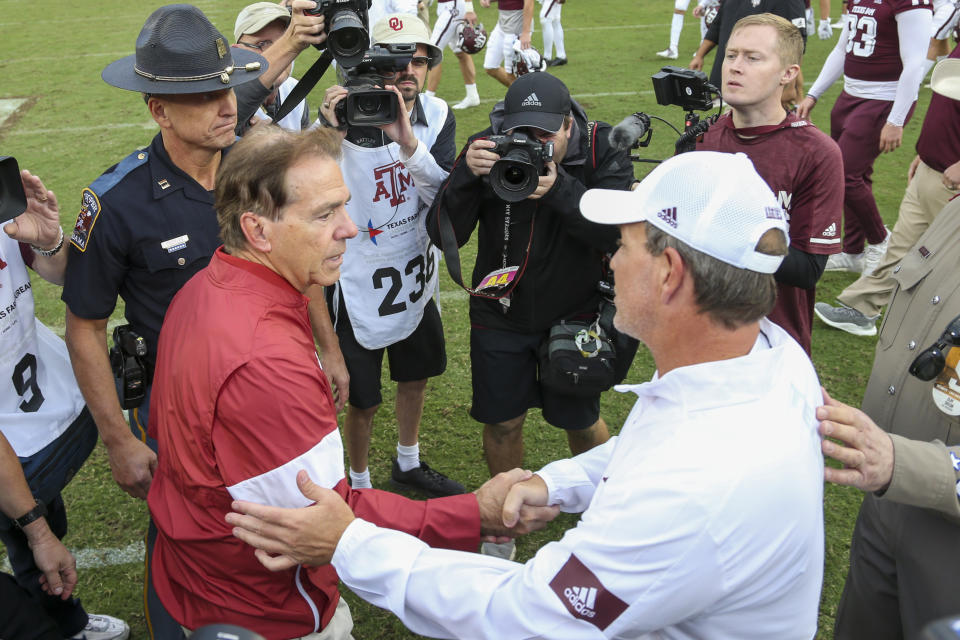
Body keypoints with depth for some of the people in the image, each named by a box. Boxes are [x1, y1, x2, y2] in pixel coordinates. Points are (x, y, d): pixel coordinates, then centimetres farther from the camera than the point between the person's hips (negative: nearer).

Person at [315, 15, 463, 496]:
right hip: (358, 286, -5)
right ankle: (359, 485, 37)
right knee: (364, 401, 9)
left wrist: (406, 141, -32)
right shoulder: (348, 117, -19)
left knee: (416, 378, 24)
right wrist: (327, 132, -43)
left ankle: (408, 464, 51)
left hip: (415, 275, 5)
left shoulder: (436, 116, -5)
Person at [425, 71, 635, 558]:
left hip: (575, 315, -1)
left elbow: (616, 231, -25)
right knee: (501, 424, 11)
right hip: (500, 315, 1)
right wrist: (466, 175, -33)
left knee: (582, 423, 14)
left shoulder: (601, 150, -15)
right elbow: (443, 236, -16)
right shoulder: (487, 150, -13)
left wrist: (559, 189, -38)